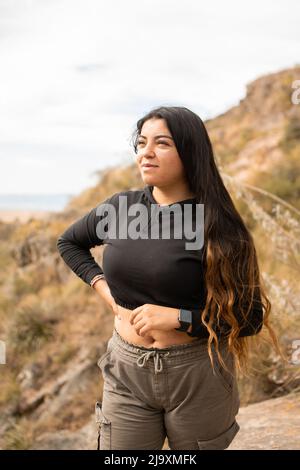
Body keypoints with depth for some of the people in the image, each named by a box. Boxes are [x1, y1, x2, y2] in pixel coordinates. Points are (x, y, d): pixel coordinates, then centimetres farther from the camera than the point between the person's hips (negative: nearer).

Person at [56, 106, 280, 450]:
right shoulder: (120, 206, -2)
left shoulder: (216, 225, -14)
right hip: (127, 372, 3)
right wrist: (102, 287, 2)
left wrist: (178, 318, -21)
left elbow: (250, 317, -11)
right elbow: (68, 242, 17)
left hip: (197, 375, -3)